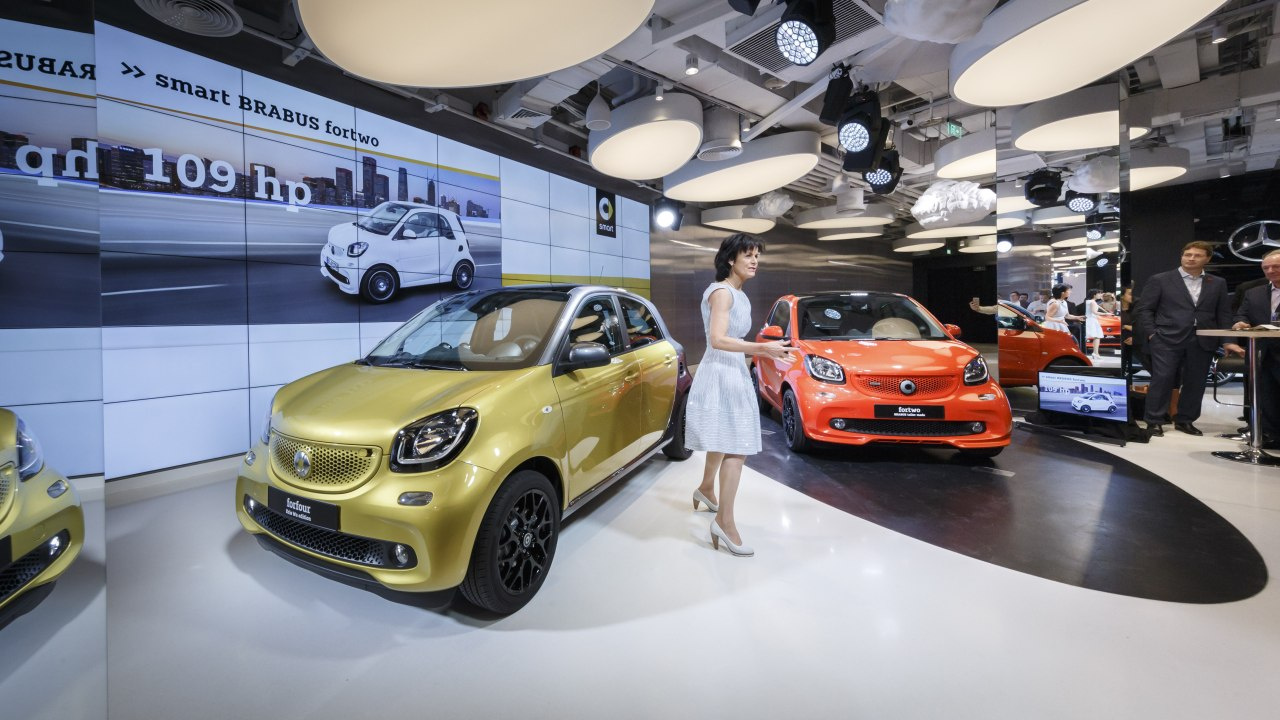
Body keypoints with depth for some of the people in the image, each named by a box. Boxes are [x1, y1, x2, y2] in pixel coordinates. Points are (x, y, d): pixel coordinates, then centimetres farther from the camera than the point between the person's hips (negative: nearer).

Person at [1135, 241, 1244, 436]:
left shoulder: (1218, 283, 14)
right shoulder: (1159, 280, 2)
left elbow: (1224, 314, 13)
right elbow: (1144, 309, -1)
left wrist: (1227, 340, 5)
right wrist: (1152, 334, -9)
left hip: (1203, 341, 4)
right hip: (1167, 339, -4)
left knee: (1196, 383, 6)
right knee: (1162, 379, -6)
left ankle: (1185, 420, 17)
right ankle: (1155, 421, 0)